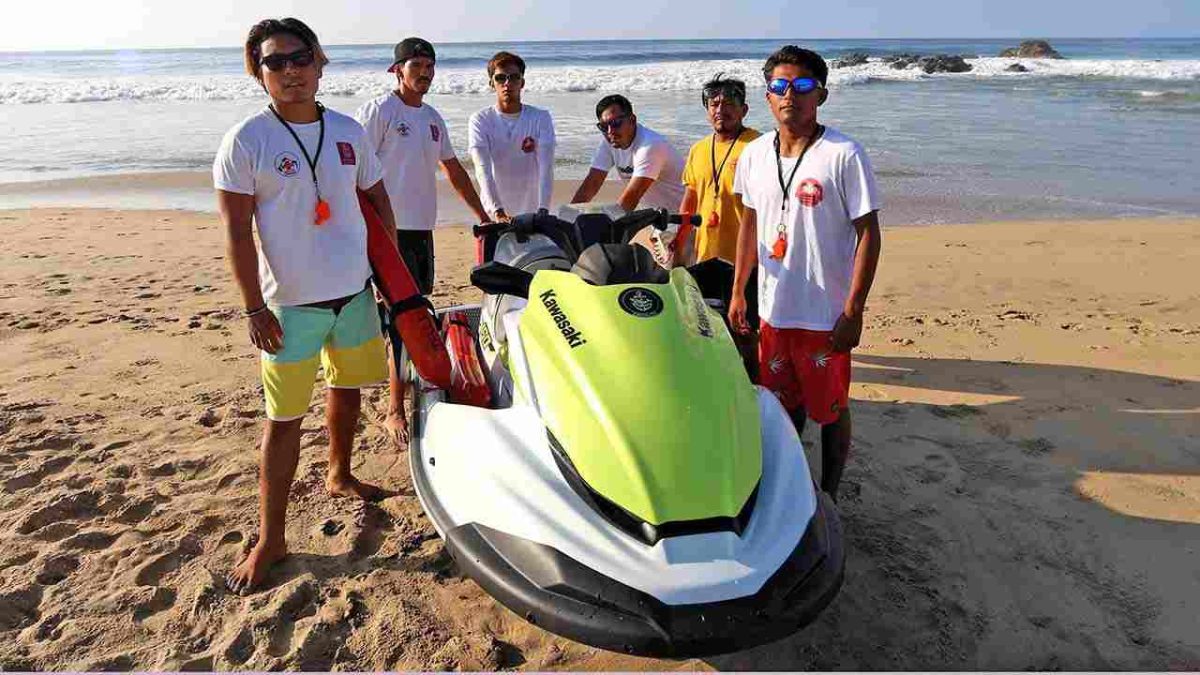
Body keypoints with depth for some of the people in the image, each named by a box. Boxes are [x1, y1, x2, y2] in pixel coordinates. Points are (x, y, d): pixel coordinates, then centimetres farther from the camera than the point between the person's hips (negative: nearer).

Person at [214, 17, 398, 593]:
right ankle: (270, 540, 9)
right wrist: (254, 309, -14)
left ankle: (339, 475, 45)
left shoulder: (348, 131, 4)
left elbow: (378, 199, 14)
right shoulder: (247, 139, -9)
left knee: (347, 387, 21)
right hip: (291, 304, -5)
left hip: (355, 291, 5)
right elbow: (236, 230, -11)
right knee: (284, 419, -2)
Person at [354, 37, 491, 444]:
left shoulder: (433, 118, 17)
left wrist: (483, 216, 24)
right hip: (390, 229, -7)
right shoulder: (378, 111, -6)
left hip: (423, 227, 7)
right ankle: (395, 410, -4)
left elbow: (454, 170, 24)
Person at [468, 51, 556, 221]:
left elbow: (546, 167, -12)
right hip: (494, 216, -1)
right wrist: (497, 210, -31)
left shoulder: (540, 118, -1)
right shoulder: (480, 120, -3)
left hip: (532, 213, 1)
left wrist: (543, 210, -27)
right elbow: (483, 169, -16)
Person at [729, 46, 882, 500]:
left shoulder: (844, 155, -12)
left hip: (825, 314, -5)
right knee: (785, 401, 19)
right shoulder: (755, 154, 4)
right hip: (773, 308, 5)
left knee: (831, 408, 9)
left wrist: (853, 311, -16)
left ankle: (828, 500, 25)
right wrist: (738, 292, 13)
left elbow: (868, 232, -12)